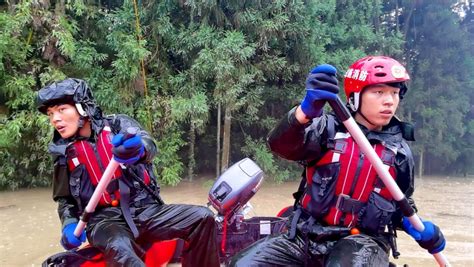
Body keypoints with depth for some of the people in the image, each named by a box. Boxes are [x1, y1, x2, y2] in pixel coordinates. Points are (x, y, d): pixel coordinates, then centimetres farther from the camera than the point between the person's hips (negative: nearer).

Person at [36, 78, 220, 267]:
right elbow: (65, 198, 20)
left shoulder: (118, 124, 3)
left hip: (145, 210, 1)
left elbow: (148, 145, -18)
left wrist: (137, 148, -44)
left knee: (202, 217, -18)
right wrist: (69, 224, -2)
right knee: (119, 250, -36)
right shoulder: (64, 154, 10)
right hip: (104, 219, 0)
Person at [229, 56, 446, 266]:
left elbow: (401, 203, 22)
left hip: (362, 241, 0)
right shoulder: (328, 128, -2)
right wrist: (307, 109, -43)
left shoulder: (400, 151, 8)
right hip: (306, 236, 1)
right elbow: (282, 144, -23)